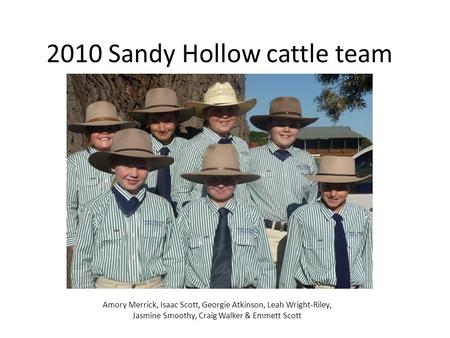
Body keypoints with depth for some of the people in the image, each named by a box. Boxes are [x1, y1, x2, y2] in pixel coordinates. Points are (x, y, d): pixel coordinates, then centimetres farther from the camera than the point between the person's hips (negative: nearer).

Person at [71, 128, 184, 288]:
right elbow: (82, 261, 0)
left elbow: (173, 259, 0)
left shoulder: (163, 207, -5)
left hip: (155, 285, 1)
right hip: (107, 286, 0)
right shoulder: (95, 210, -7)